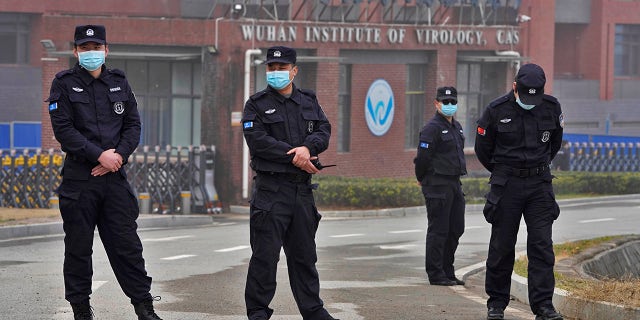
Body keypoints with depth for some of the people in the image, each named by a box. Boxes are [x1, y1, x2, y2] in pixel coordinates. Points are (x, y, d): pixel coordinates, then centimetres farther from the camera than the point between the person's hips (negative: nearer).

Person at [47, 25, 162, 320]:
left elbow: (133, 125, 10)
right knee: (78, 246, 3)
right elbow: (64, 129, -8)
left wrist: (119, 154, -8)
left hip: (115, 175, 3)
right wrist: (100, 155, -14)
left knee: (126, 242, 2)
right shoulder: (64, 84, 0)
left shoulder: (119, 82, 12)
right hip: (79, 178, -3)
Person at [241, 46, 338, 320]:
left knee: (304, 254, 11)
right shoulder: (257, 105, 1)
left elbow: (324, 130, 2)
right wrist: (295, 158, -14)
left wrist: (307, 147, -19)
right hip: (270, 187, -4)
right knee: (265, 254, -5)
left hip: (303, 189, 5)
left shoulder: (309, 102, 15)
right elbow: (258, 141, -12)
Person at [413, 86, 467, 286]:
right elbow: (422, 157, -15)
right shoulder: (432, 128, -13)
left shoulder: (456, 127, 16)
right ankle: (436, 275, 0)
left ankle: (447, 272, 20)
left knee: (456, 229, 11)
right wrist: (422, 179, -1)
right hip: (438, 185, -9)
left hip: (454, 184, 9)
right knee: (438, 231, -5)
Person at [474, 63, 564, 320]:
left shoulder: (551, 107, -2)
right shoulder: (496, 111, -9)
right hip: (506, 184, -2)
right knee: (502, 246, 3)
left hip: (540, 183, 2)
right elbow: (483, 149, 5)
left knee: (542, 245, -5)